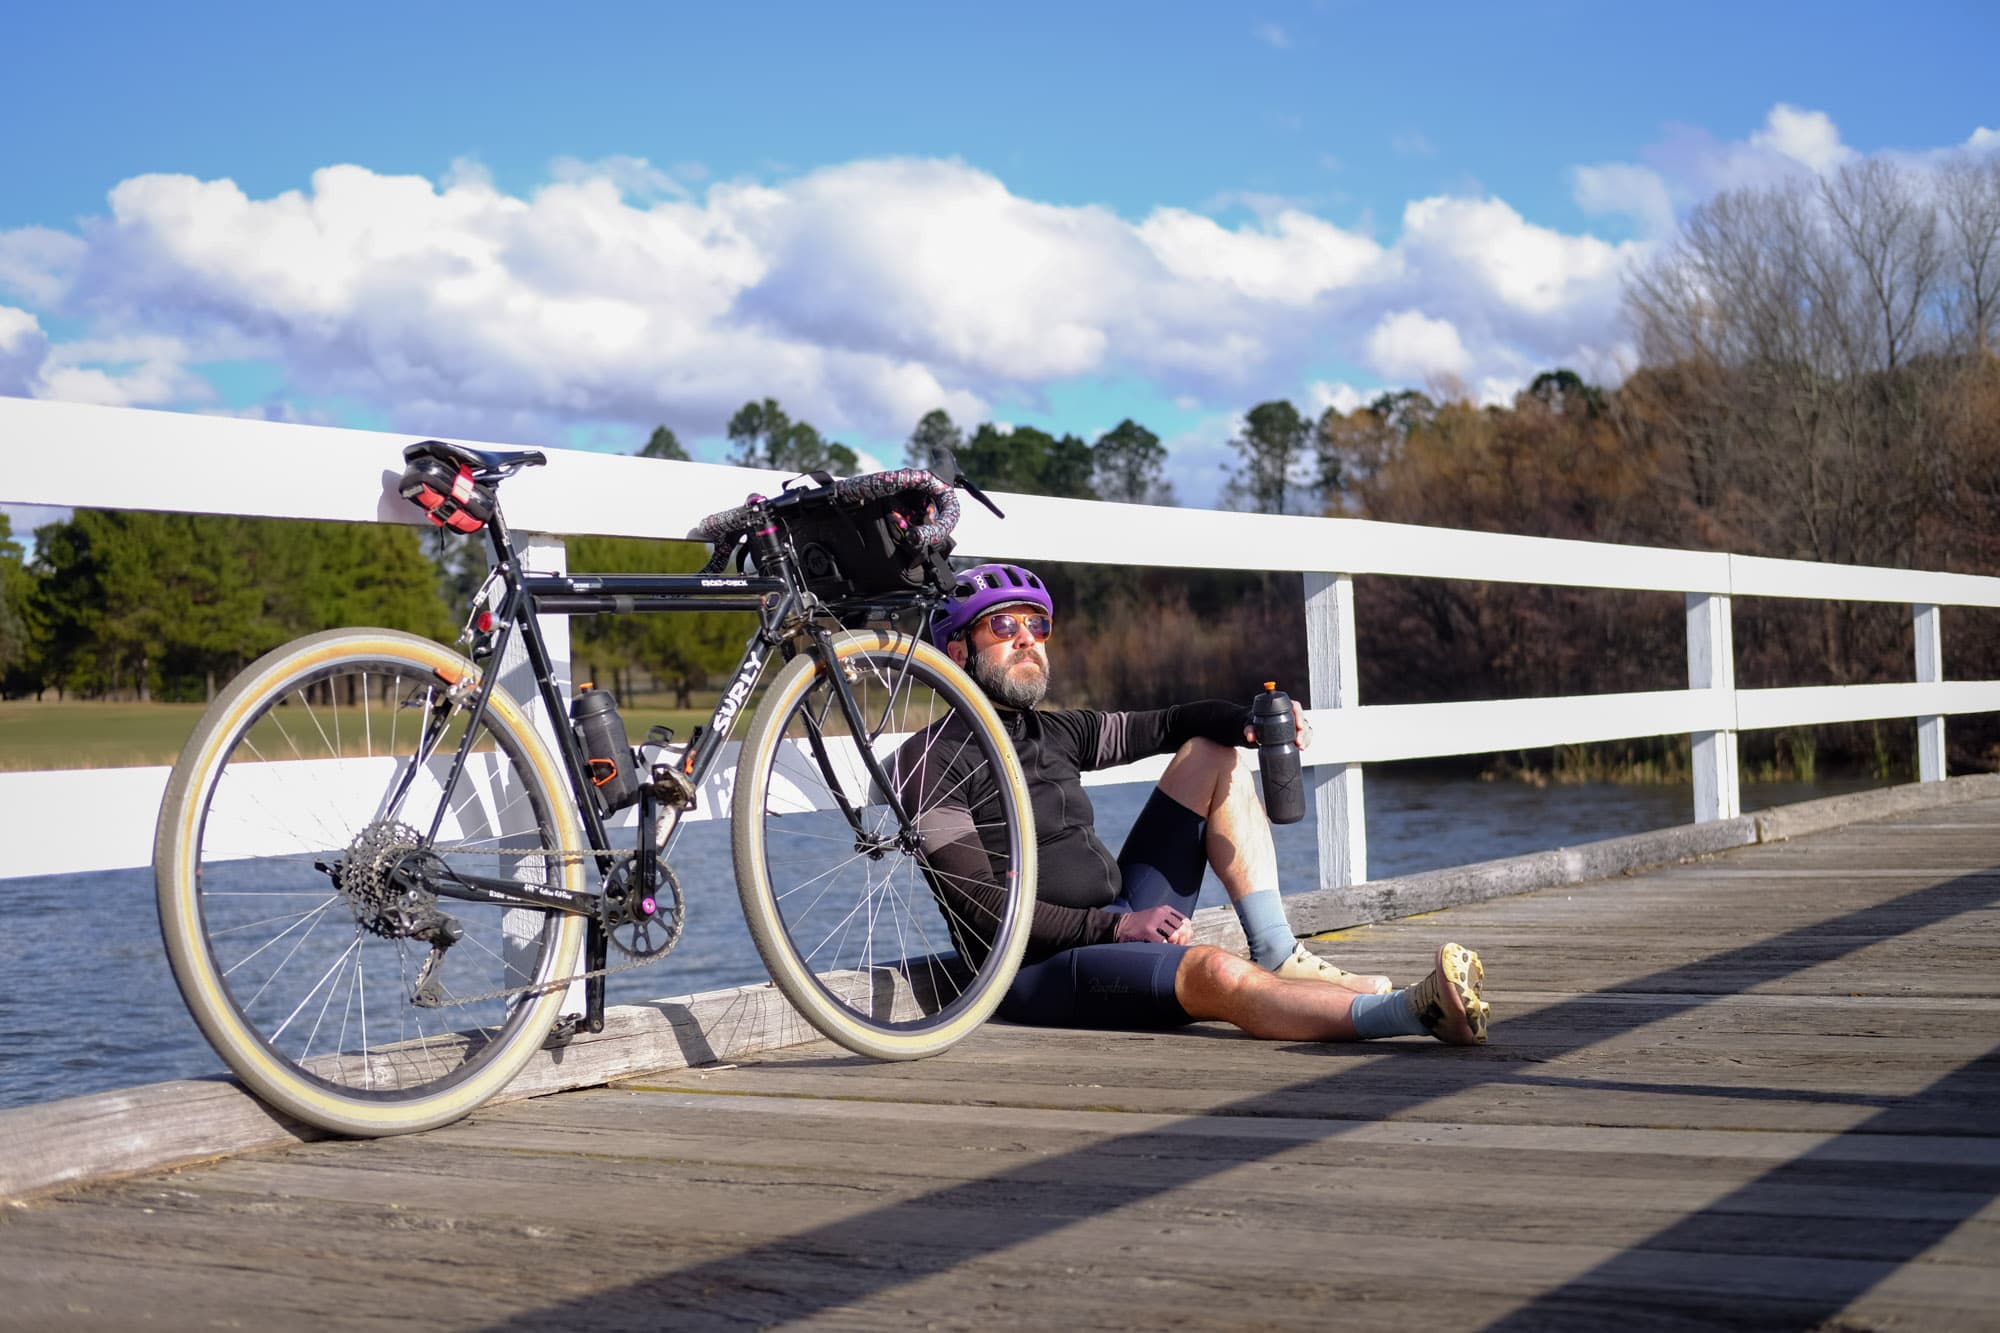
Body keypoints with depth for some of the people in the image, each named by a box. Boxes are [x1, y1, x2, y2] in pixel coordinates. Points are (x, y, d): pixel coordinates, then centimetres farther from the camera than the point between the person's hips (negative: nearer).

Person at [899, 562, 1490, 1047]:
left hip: (1126, 922, 9)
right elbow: (982, 907, -17)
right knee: (1215, 973, -38)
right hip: (1041, 968, -9)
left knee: (1213, 753, 11)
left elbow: (1167, 724, 21)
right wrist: (1114, 927, -21)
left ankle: (1277, 956, -1)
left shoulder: (1053, 732, 15)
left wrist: (1250, 723, -2)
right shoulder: (932, 759, -9)